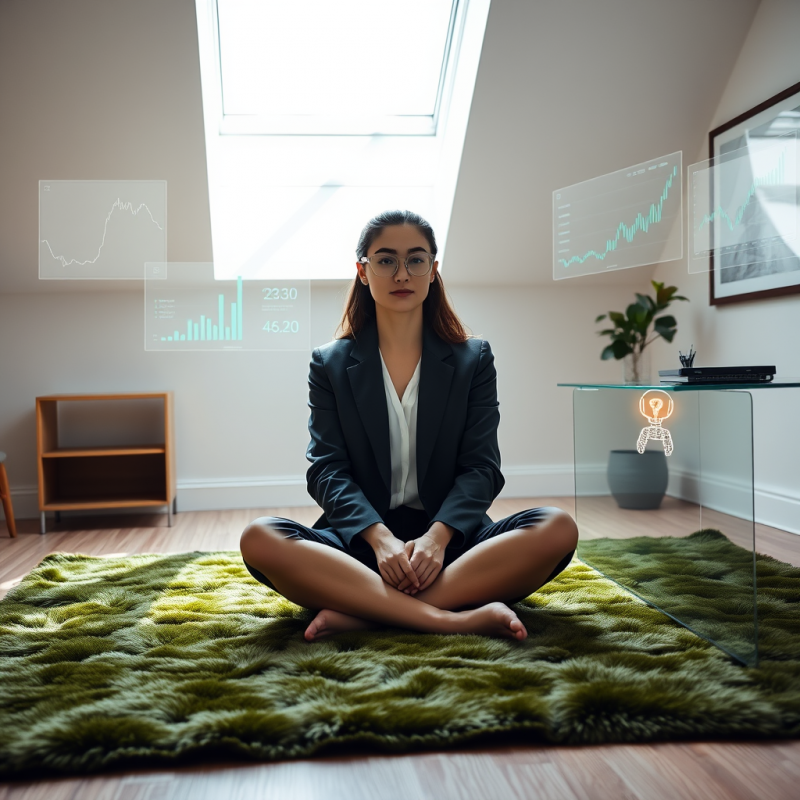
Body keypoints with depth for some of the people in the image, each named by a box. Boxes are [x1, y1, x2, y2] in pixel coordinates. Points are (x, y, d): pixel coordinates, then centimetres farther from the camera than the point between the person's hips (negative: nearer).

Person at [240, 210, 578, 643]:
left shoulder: (473, 360, 10)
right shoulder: (330, 364, 10)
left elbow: (481, 467, 1)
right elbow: (327, 470, -1)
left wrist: (437, 536, -19)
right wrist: (380, 538, -21)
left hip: (450, 537, 1)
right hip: (361, 538, 0)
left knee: (558, 529, -27)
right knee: (259, 538, -29)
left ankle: (359, 613, -30)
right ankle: (453, 617, -35)